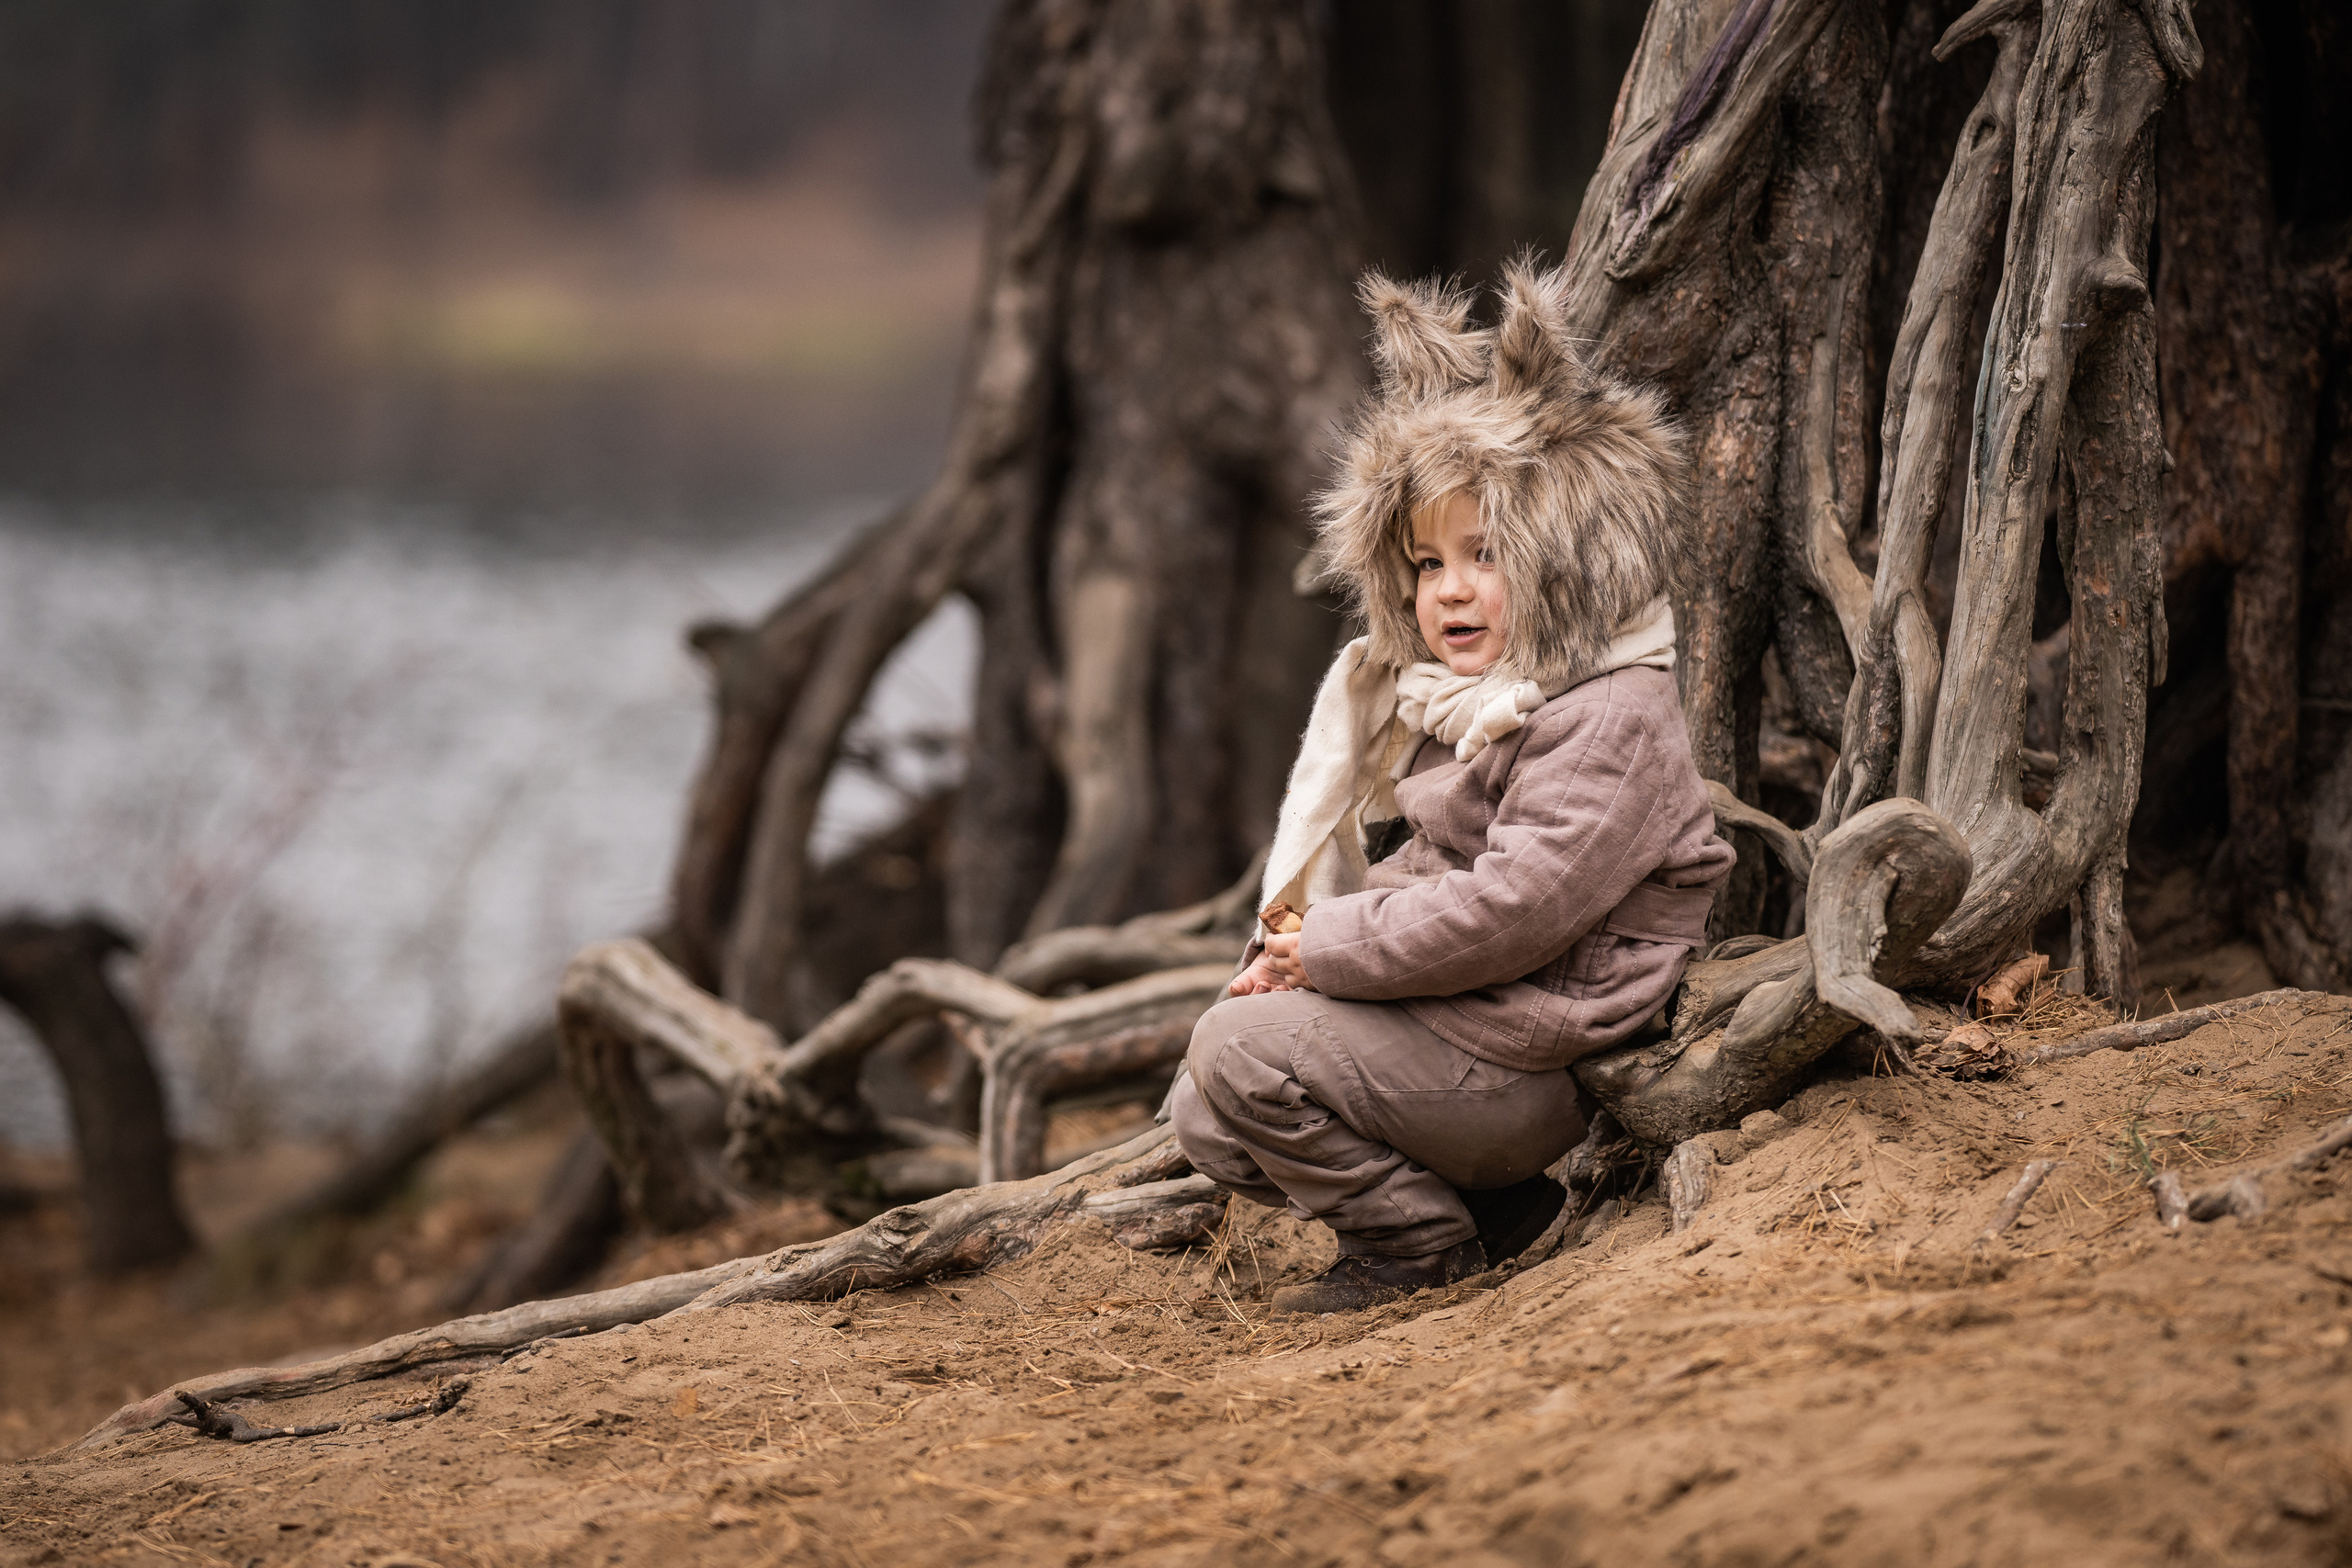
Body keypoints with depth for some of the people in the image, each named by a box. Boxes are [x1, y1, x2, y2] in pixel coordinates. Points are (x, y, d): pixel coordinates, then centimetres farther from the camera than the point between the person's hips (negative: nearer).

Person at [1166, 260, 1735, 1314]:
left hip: (1523, 1061, -11)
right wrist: (1292, 951, -1)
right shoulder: (1449, 708, 16)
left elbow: (1511, 912, -25)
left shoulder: (1607, 723, -17)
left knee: (1241, 1049, -19)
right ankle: (1494, 1210, 9)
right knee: (1203, 1124, 10)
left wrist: (1327, 951, -17)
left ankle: (1417, 1247, -3)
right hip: (1435, 1023, 11)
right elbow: (1396, 871, 20)